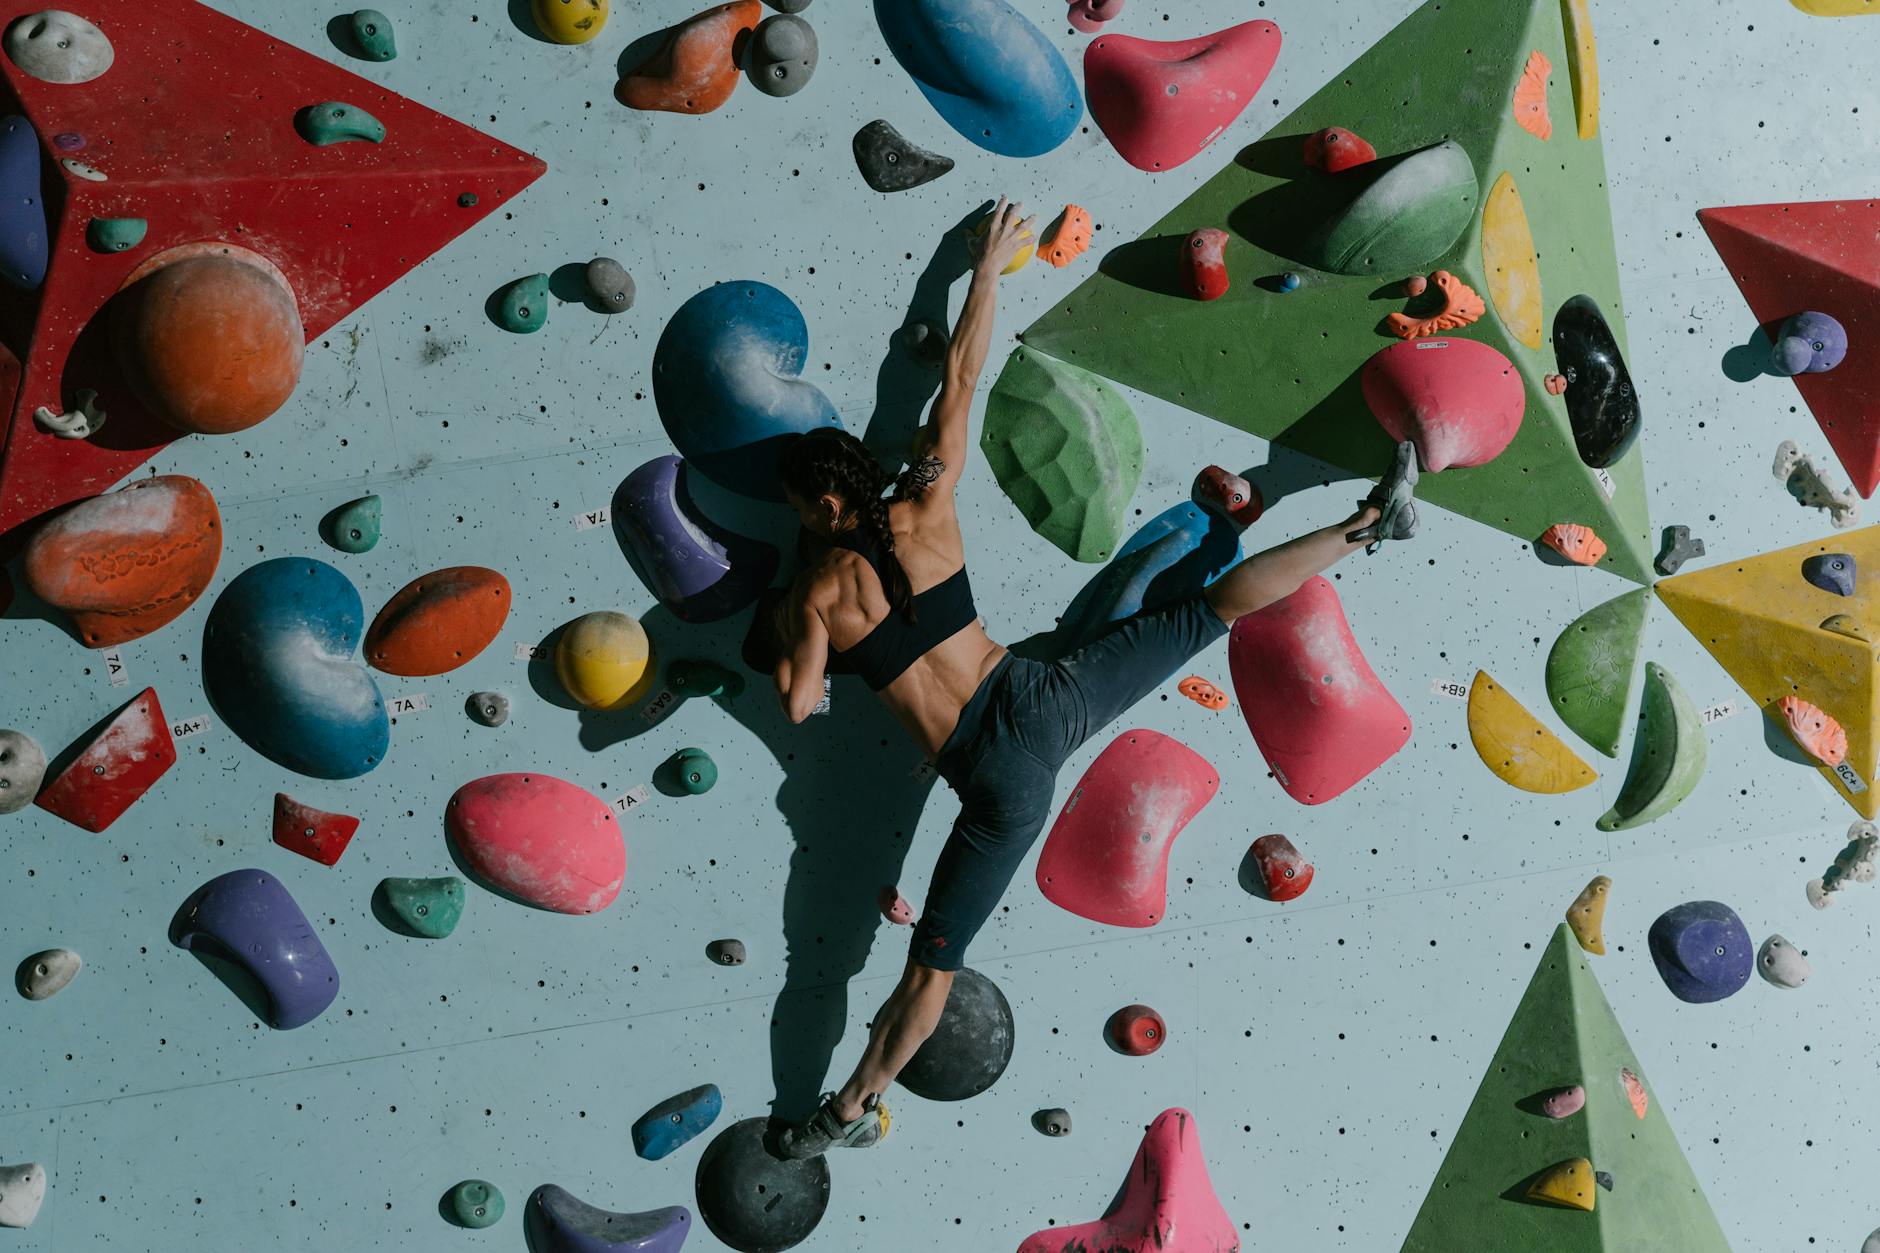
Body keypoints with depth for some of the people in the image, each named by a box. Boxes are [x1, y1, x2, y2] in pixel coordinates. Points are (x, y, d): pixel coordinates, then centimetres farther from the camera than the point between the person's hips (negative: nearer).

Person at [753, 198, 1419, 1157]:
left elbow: (798, 705, -9)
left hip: (1002, 777, -3)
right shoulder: (927, 504, 2)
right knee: (1218, 604, 16)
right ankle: (1372, 520, 18)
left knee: (931, 968, 6)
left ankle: (854, 1110, 20)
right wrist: (989, 268, 20)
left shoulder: (817, 591, -7)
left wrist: (784, 628, 11)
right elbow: (961, 374, 9)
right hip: (1047, 697, 3)